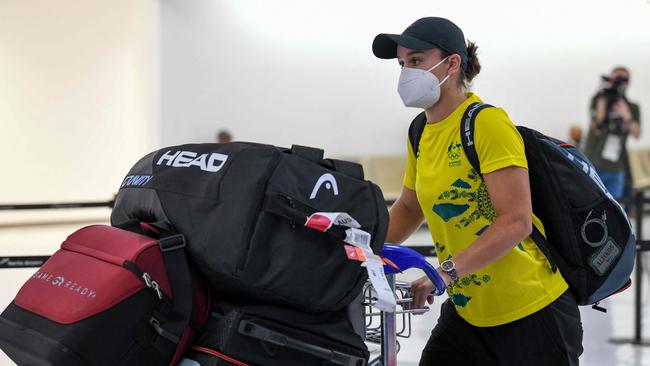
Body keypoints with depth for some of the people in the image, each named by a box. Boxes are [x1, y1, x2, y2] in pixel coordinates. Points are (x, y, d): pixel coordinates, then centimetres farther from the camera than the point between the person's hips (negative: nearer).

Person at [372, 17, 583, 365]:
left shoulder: (487, 122, -18)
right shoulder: (421, 133, 5)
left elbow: (516, 221, -23)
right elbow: (408, 208, 20)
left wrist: (448, 270, -30)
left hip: (532, 312, -7)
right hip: (466, 312, 7)